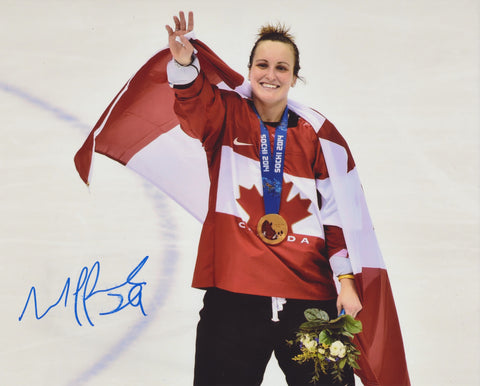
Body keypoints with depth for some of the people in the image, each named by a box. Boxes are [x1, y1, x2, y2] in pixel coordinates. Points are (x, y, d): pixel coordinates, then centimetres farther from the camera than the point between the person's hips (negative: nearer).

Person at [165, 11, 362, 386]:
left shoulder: (312, 136, 9)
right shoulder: (227, 114, 7)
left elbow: (334, 210, 8)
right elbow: (194, 105, -15)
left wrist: (346, 278, 1)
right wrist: (184, 63, -37)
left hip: (308, 295, 2)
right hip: (234, 294, -1)